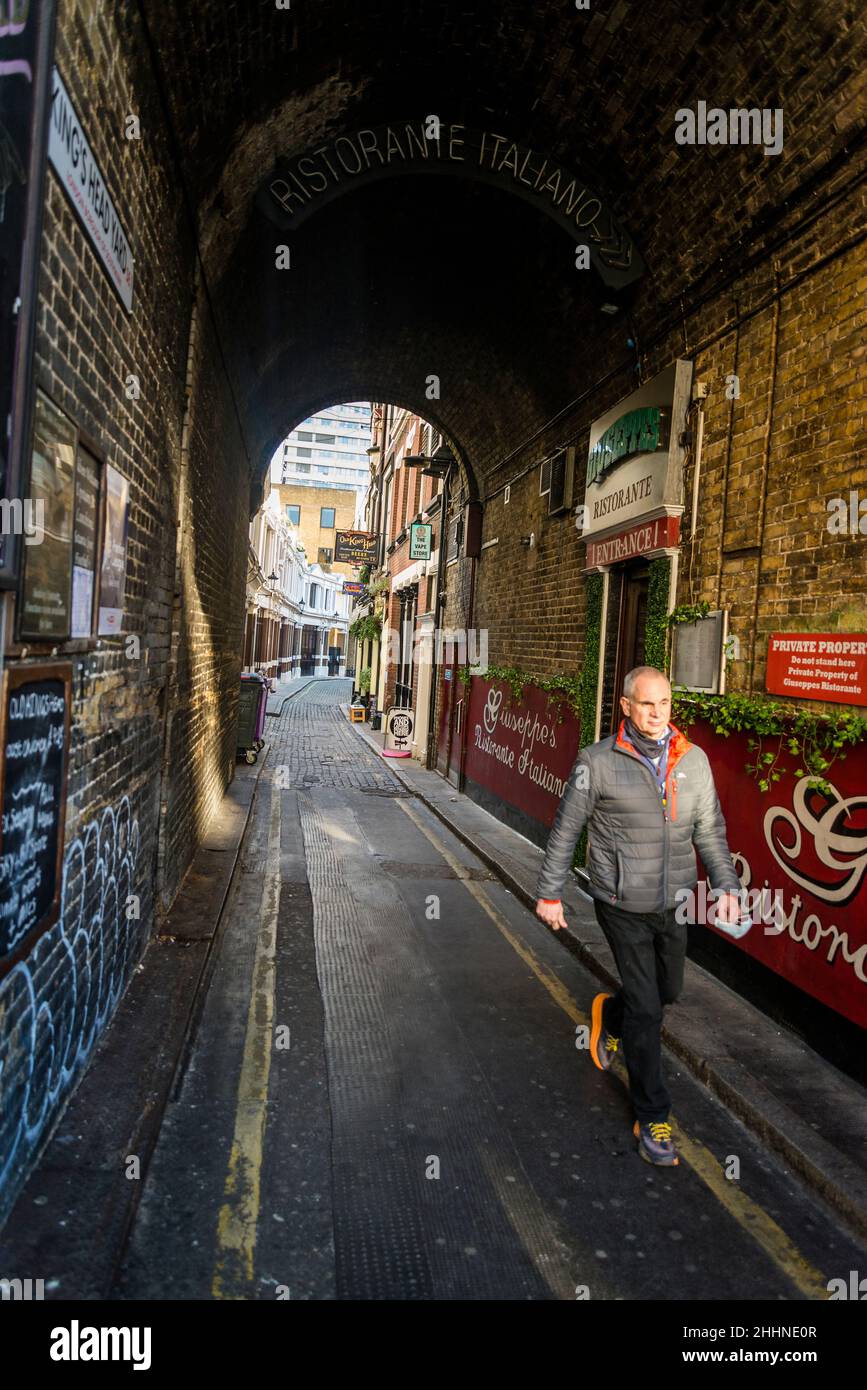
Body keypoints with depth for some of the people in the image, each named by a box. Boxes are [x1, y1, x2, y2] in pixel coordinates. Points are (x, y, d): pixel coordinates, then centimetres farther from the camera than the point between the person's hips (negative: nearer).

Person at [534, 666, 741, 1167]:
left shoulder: (694, 760, 0)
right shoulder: (598, 762, -12)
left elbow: (710, 829, 8)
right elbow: (565, 831, -5)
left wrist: (727, 885, -2)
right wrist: (550, 893, -2)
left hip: (675, 904, 5)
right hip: (624, 906, -5)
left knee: (668, 990, 21)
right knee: (646, 1009, 0)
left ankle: (609, 1014, 53)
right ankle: (653, 1117, 18)